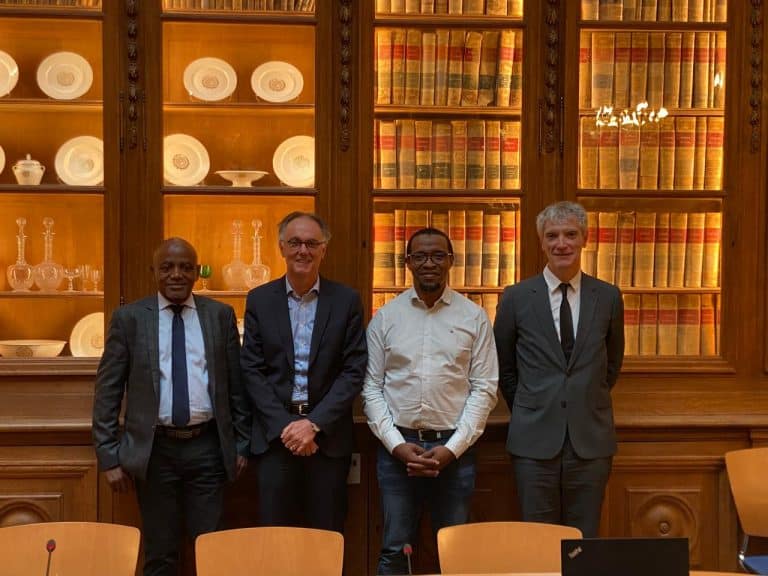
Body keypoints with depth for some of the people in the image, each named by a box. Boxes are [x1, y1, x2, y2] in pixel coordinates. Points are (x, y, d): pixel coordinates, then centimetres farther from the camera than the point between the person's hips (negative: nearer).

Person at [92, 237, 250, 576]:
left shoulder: (221, 315, 5)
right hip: (154, 449, -1)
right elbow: (107, 392, 0)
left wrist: (241, 443, 6)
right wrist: (109, 456, -4)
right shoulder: (129, 318, 1)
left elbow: (236, 384, 7)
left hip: (207, 447, 1)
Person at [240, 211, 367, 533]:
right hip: (274, 434, 1)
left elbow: (354, 371, -3)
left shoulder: (346, 301, 2)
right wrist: (284, 426, -10)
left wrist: (314, 424, -12)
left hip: (328, 436, 0)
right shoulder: (259, 300, 4)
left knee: (326, 538, 7)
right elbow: (252, 370, 1)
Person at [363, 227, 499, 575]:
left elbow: (485, 389, -1)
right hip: (397, 446, 1)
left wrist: (452, 448, -8)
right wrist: (397, 444, -7)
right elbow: (371, 388, 3)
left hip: (454, 448, 0)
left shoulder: (474, 317, 2)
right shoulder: (385, 318, 4)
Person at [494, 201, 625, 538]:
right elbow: (504, 368, 10)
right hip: (535, 439, -1)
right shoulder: (517, 297, 0)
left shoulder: (608, 297, 4)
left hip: (591, 439, 1)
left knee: (585, 542, 9)